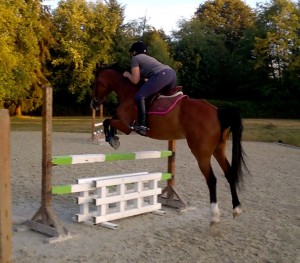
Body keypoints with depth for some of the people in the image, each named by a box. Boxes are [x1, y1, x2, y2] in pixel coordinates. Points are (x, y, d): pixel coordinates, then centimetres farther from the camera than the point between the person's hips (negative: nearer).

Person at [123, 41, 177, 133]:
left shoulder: (135, 58, 13)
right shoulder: (148, 57, 37)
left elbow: (135, 80, 7)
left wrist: (127, 74, 25)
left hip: (161, 75, -9)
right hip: (172, 73, 9)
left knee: (139, 96, -8)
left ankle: (142, 125, -17)